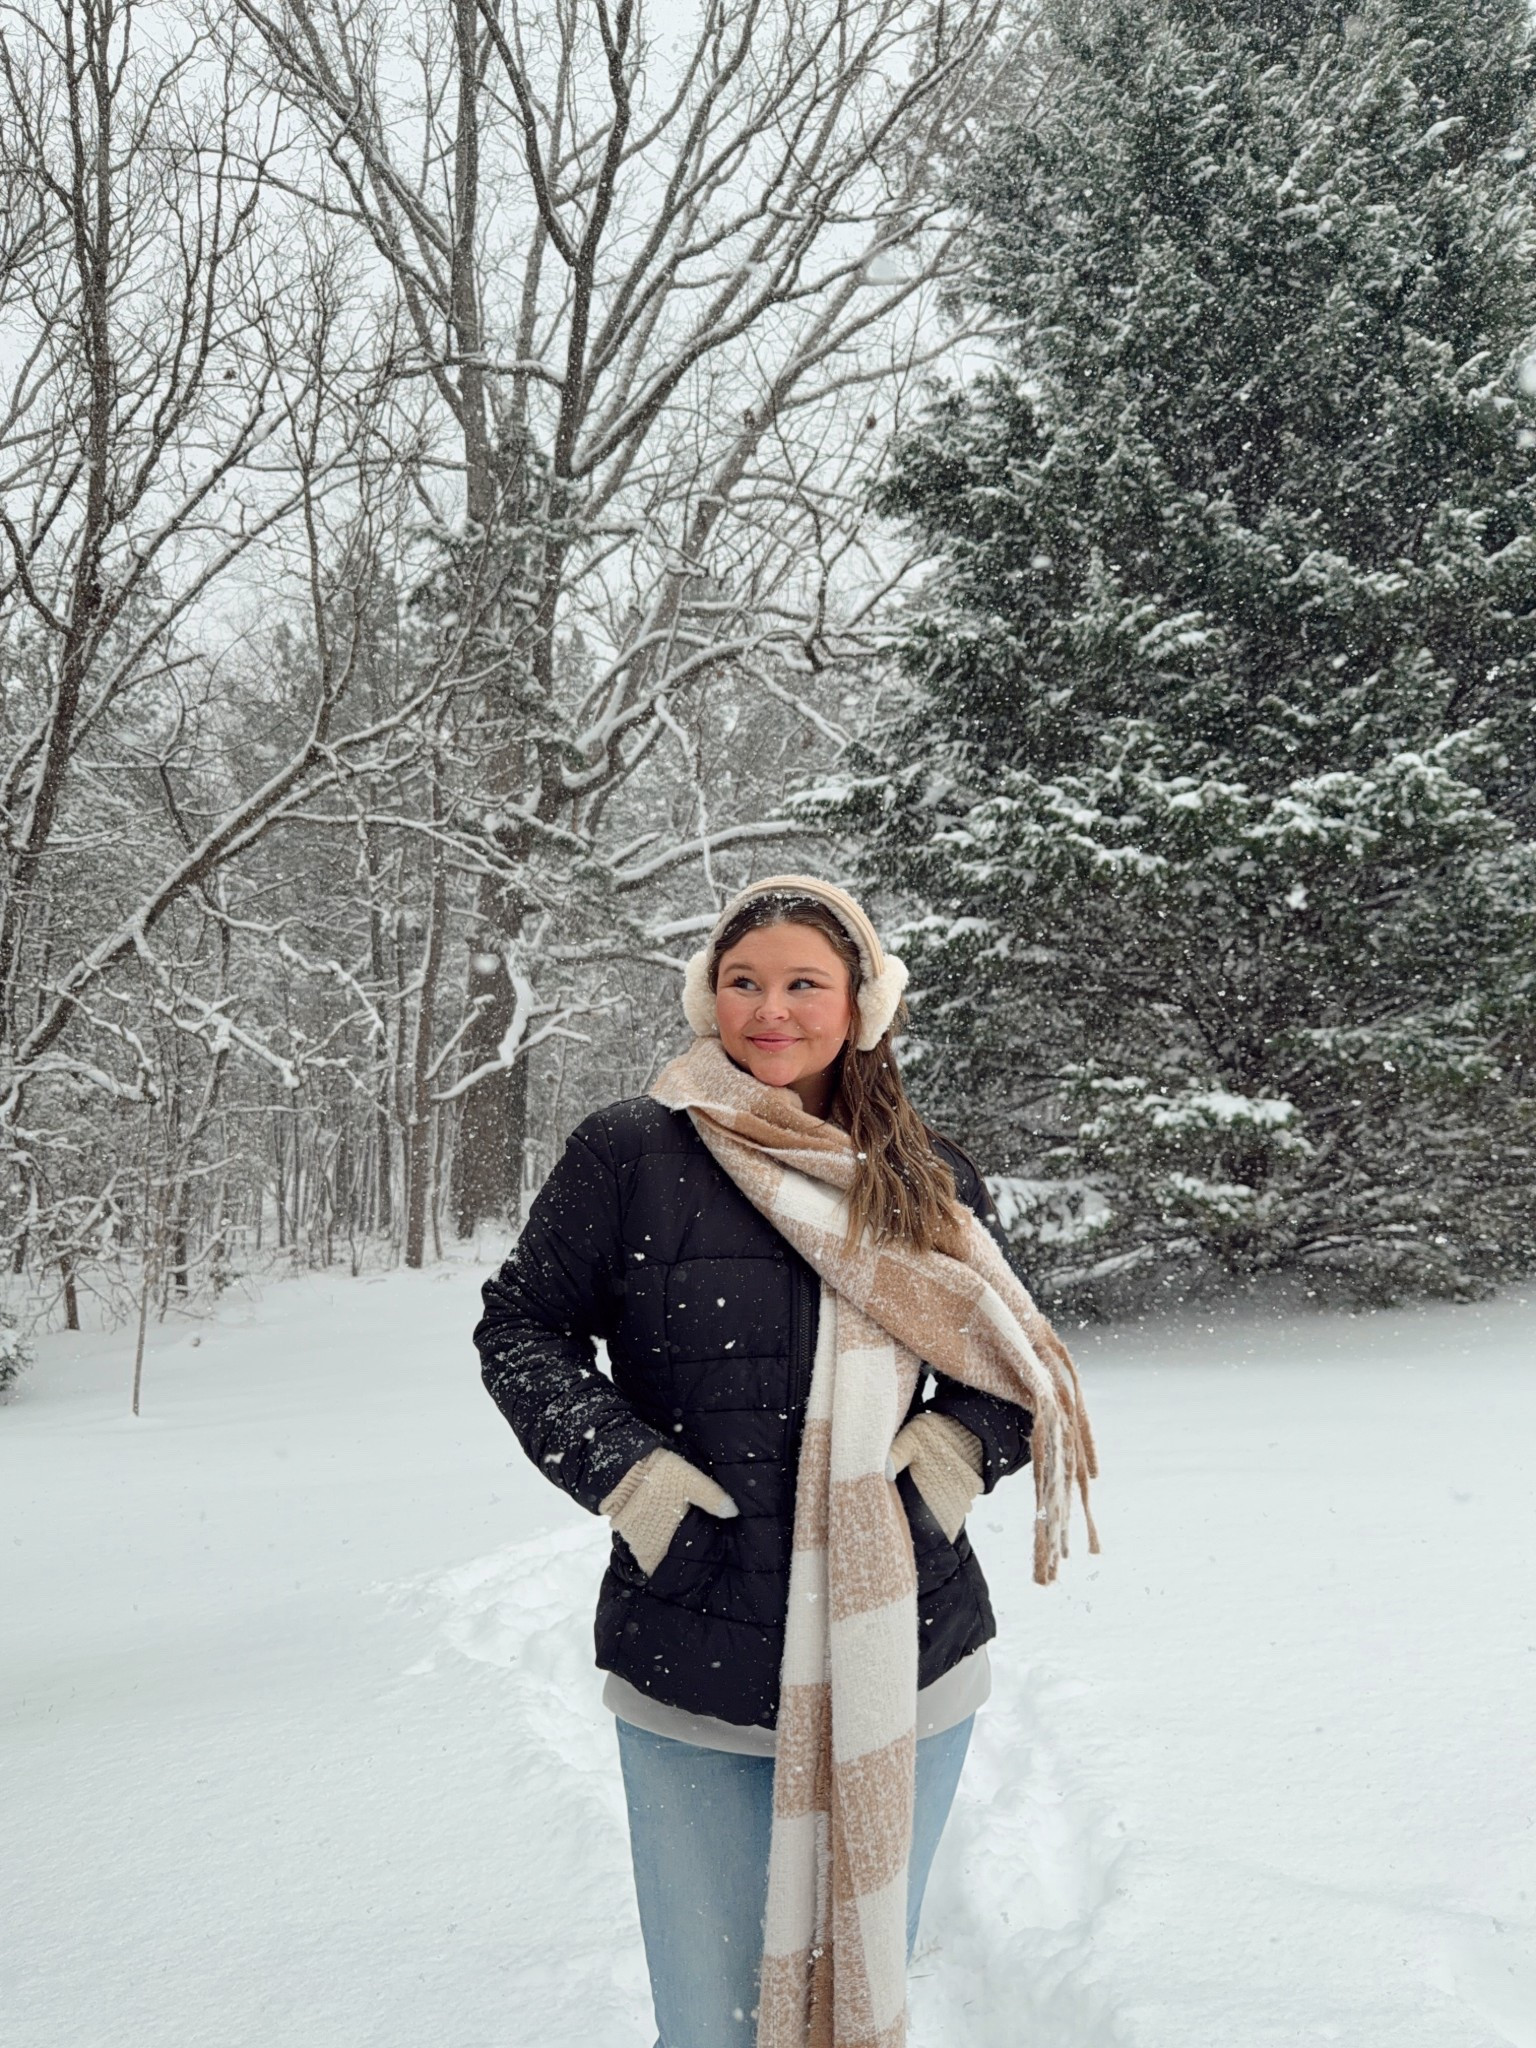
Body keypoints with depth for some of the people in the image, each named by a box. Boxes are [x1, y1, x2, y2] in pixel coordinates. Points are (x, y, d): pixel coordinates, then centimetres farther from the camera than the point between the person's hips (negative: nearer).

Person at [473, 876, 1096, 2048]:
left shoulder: (927, 1178, 5)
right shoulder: (629, 1155, -5)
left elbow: (1013, 1356, 15)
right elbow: (522, 1328, 2)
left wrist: (956, 1447, -5)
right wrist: (624, 1470, -11)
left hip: (905, 1660, 3)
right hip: (696, 1673, -2)